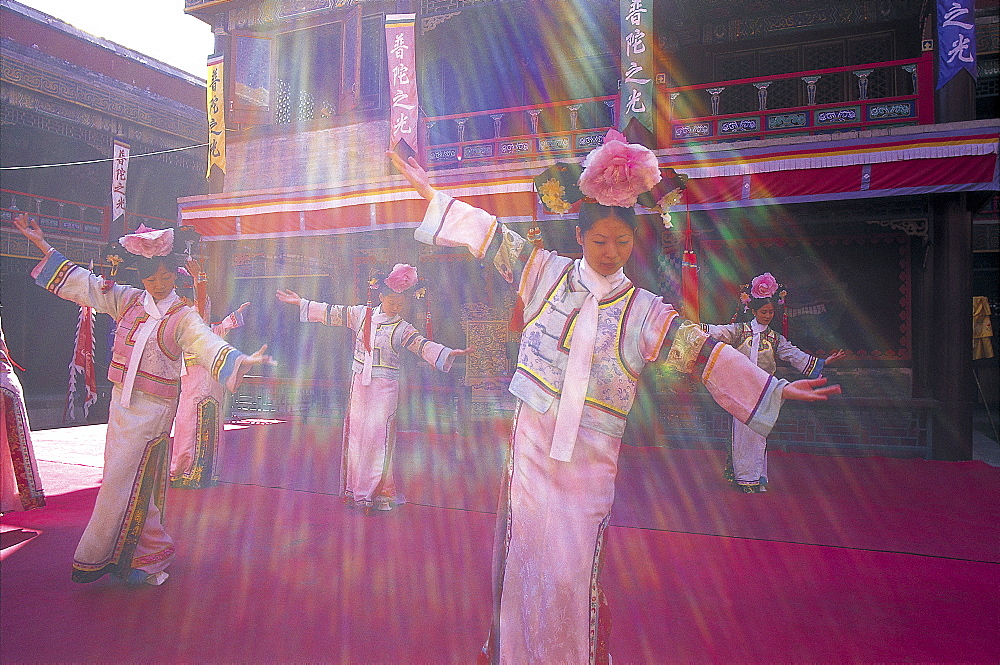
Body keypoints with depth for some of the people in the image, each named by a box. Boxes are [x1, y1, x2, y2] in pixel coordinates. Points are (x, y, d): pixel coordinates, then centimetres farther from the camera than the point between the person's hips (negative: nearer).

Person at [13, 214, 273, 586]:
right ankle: (150, 552, 25)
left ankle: (99, 557, 13)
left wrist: (242, 360, -44)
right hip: (121, 400, 6)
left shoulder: (182, 317, -9)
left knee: (124, 481, -2)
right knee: (129, 480, 12)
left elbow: (208, 345, -24)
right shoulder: (128, 300, 7)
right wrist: (42, 244, 14)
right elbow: (84, 284, 14)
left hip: (153, 407, -6)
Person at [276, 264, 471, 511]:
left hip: (384, 388, -3)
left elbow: (422, 345, -17)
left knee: (377, 435, -6)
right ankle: (354, 488, 18)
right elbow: (331, 313, 13)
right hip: (359, 382, 4)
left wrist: (447, 353, -33)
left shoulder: (402, 328, -4)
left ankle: (375, 491, 4)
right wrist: (301, 303, 16)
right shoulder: (361, 314, 5)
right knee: (355, 432, 7)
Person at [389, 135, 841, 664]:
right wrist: (431, 193, 11)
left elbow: (703, 352, -1)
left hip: (588, 458, -1)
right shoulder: (548, 273, 5)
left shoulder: (644, 311, 1)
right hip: (531, 442, 1)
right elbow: (493, 237, 9)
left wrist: (777, 389, -5)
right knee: (520, 555, 8)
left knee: (572, 571, -1)